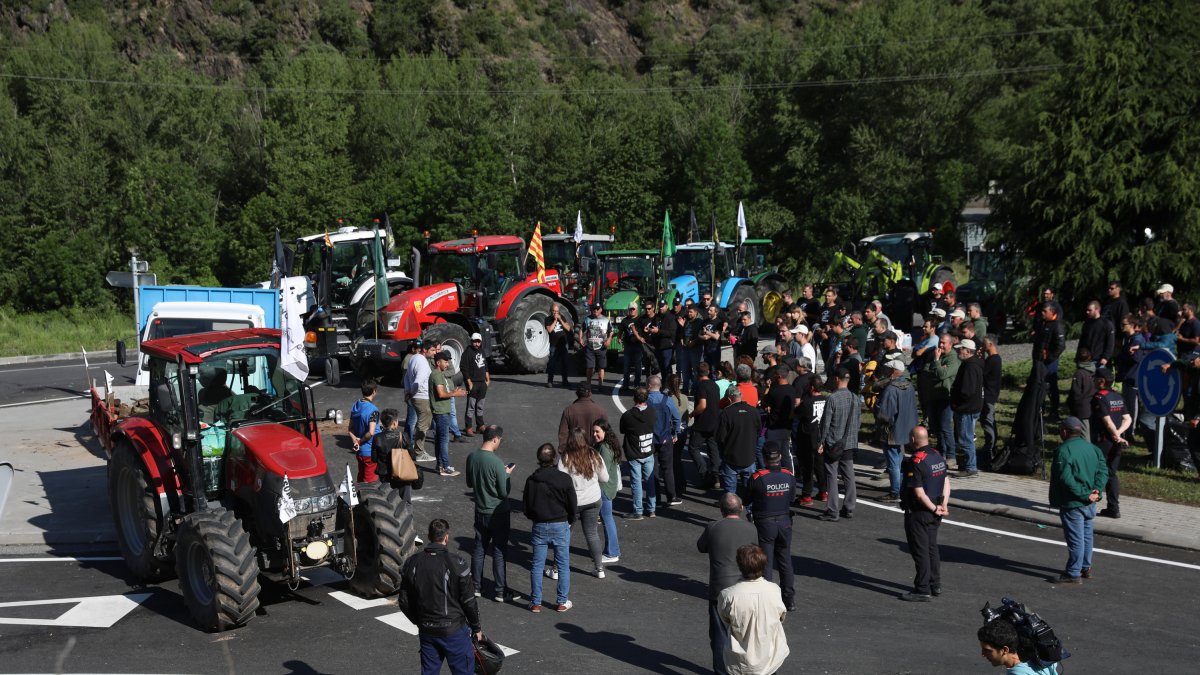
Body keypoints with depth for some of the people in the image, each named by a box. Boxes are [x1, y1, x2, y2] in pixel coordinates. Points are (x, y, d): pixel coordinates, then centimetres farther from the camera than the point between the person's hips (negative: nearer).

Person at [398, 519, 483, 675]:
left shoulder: (412, 563, -1)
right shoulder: (456, 563, -15)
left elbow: (404, 602, 5)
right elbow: (468, 600, -11)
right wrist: (476, 627, 3)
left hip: (426, 631, 5)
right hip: (454, 630, -5)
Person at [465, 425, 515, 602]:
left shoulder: (471, 457, -3)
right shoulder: (497, 462, -24)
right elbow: (504, 492, -18)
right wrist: (507, 475, -3)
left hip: (480, 512, 6)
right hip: (499, 513, -6)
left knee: (479, 549, 16)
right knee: (499, 552, 4)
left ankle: (476, 586, 24)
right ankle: (500, 591, 11)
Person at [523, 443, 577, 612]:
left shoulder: (531, 480, -7)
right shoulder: (564, 479, -12)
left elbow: (527, 506, 1)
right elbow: (573, 505, -5)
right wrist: (570, 521, 12)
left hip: (539, 527, 1)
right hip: (561, 526, -1)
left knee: (537, 565, 10)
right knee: (563, 565, 11)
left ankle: (535, 602, 14)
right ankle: (562, 601, 17)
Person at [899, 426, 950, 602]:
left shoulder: (915, 462, -22)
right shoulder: (937, 456, 4)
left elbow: (919, 494, -23)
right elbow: (946, 483, 8)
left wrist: (934, 509, -11)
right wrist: (943, 505, 1)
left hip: (918, 513, -8)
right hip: (934, 513, 9)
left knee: (920, 551, 0)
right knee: (932, 547, 18)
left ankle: (923, 590, 5)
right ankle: (935, 585, 27)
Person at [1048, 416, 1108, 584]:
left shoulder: (1063, 450, -17)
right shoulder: (1093, 448, 6)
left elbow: (1065, 479, -24)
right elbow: (1103, 471, 0)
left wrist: (1085, 494, -20)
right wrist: (1096, 490, -10)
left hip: (1072, 503, -8)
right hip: (1089, 504, 8)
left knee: (1075, 539, -1)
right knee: (1086, 535, 19)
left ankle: (1073, 574, 6)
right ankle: (1086, 568, 31)